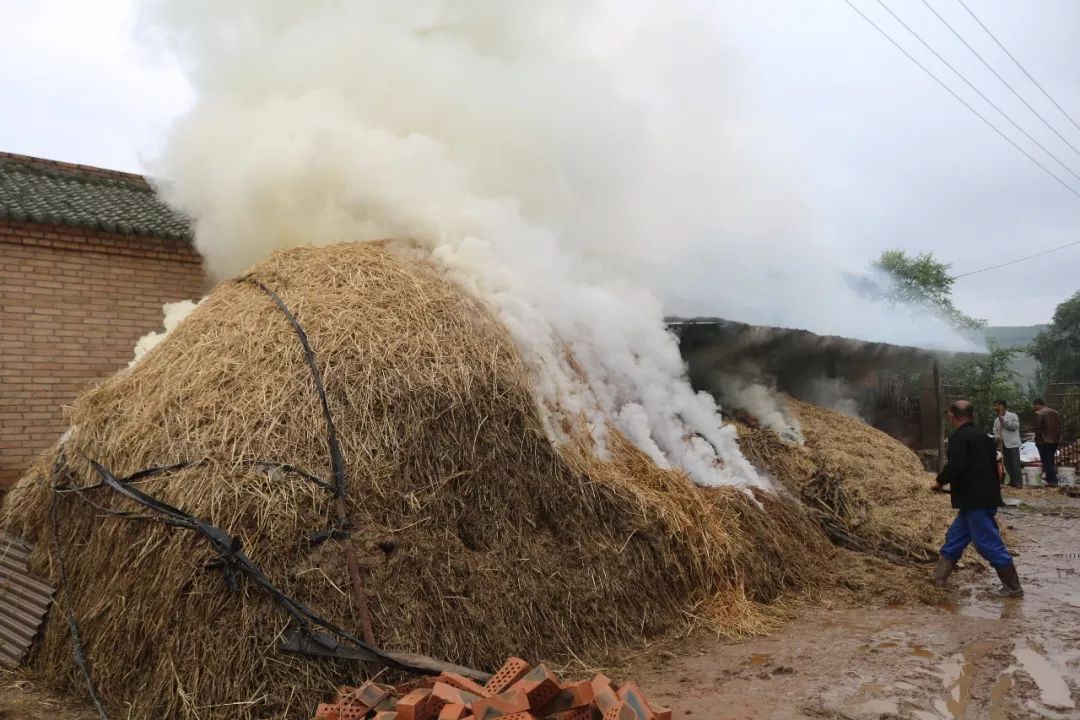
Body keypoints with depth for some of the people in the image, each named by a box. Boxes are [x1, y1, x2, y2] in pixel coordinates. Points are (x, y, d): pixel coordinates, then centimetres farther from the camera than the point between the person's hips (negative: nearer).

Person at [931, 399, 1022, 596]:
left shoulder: (959, 438, -14)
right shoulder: (983, 437, 14)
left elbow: (955, 466, -25)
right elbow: (993, 465, 19)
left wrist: (940, 481, -8)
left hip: (975, 501, -10)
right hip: (986, 496, 10)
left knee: (989, 543, -1)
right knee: (955, 537, 15)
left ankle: (1013, 587, 6)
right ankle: (938, 579, 20)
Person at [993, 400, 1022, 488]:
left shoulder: (1013, 416, -4)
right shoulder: (997, 419, 14)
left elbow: (1014, 426, -16)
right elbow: (995, 431, 15)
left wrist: (1003, 420, -14)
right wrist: (997, 437, -6)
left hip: (1012, 444, -6)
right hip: (1003, 444, 6)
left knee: (1015, 464, -7)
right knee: (1007, 464, 8)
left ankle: (1018, 482, -3)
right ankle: (1012, 481, 18)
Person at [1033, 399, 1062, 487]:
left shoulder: (1039, 413, -14)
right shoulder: (1055, 412, 11)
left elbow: (1038, 428, -16)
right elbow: (1059, 426, 11)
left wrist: (1037, 440, -6)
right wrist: (1058, 438, 15)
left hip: (1044, 441, -7)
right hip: (1055, 440, 7)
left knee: (1046, 461, -2)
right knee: (1051, 460, 19)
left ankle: (1052, 481, -6)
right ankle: (1053, 479, 23)